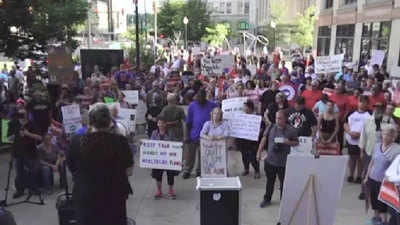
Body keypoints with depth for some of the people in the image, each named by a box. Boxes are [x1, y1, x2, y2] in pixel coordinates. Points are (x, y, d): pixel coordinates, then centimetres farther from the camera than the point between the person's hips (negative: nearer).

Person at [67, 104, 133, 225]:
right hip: (115, 197, 0)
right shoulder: (120, 141, -14)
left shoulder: (77, 142, -13)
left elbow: (72, 170, 1)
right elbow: (128, 171, -5)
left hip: (85, 198, 1)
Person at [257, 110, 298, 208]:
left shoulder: (291, 130, -6)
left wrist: (288, 142, -18)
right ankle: (267, 199, 30)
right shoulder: (270, 128, 1)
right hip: (270, 160, 2)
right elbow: (264, 139, 6)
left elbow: (296, 142, 3)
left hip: (283, 162, -2)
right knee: (270, 181, 15)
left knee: (284, 182, 9)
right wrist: (259, 152, 0)